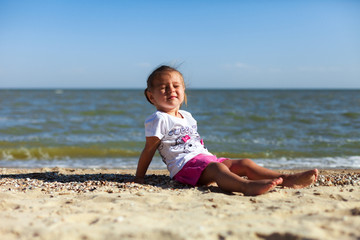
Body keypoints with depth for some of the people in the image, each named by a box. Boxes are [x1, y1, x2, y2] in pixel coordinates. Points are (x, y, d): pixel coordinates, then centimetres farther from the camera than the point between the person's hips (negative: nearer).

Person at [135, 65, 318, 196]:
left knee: (244, 164, -7)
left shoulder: (187, 116, 26)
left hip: (206, 158, 9)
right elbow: (149, 149, 0)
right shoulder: (158, 119, 0)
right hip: (185, 165, -9)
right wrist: (139, 177, 0)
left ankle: (287, 179, -21)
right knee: (217, 169, -37)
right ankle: (247, 186, -67)